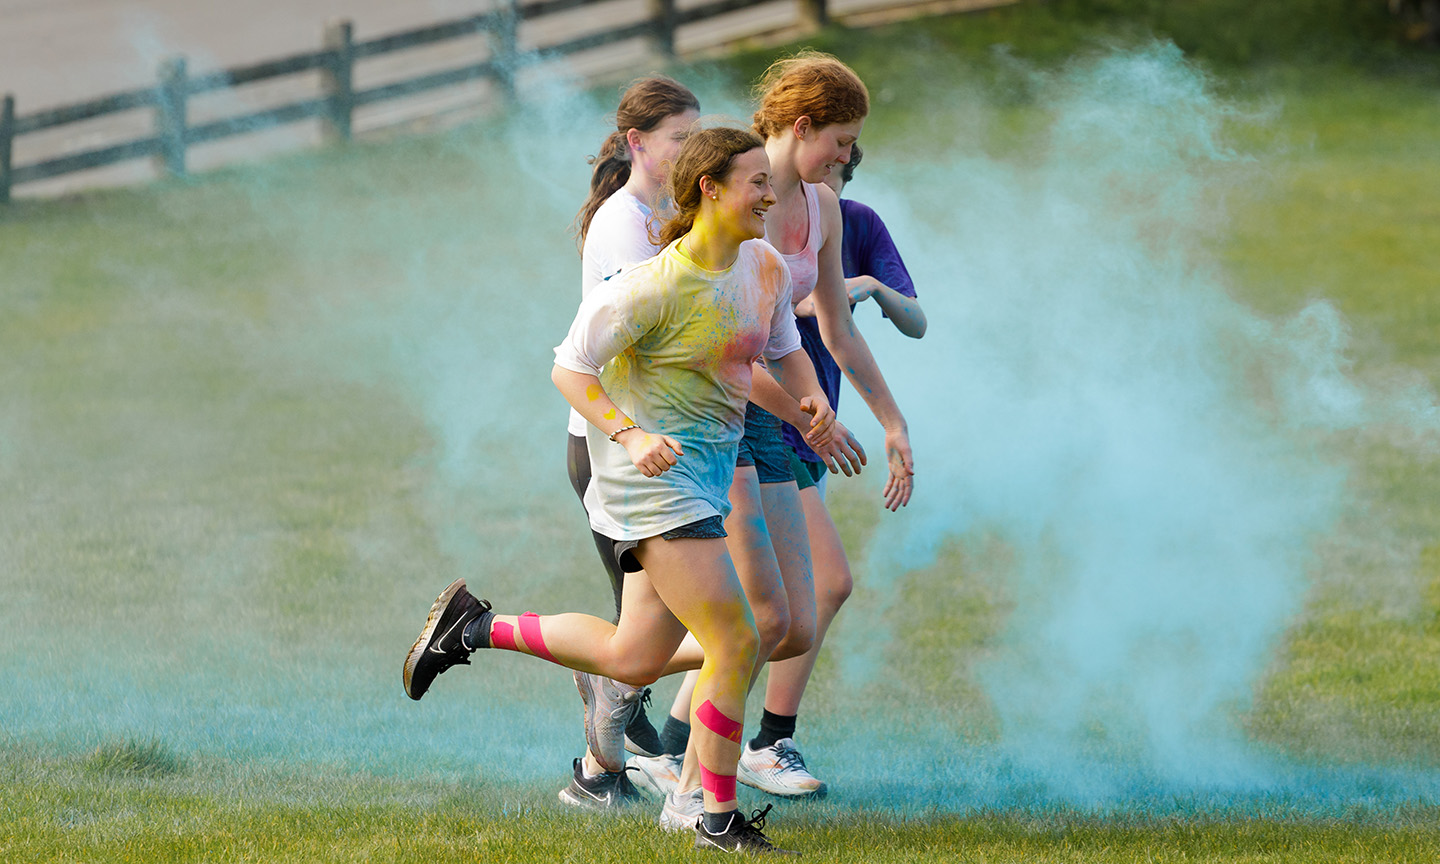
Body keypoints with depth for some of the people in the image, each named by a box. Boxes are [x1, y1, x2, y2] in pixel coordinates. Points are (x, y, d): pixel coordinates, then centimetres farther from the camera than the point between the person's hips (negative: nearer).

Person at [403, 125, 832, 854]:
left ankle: (475, 626, 27)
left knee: (634, 660, 13)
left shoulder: (765, 267, 3)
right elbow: (570, 368, -14)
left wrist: (812, 397, -2)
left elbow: (783, 348, 20)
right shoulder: (656, 285, -20)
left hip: (709, 468, 9)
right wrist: (630, 435, -28)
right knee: (736, 644, -11)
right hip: (653, 470, -9)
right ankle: (719, 821, 0)